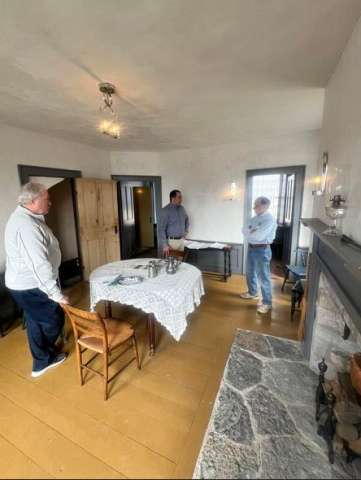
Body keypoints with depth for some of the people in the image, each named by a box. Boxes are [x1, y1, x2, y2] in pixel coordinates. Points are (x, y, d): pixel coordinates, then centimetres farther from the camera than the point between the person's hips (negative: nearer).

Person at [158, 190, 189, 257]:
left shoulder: (182, 209, 5)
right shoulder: (166, 211, -16)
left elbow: (186, 219, 27)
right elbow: (161, 229, -20)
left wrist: (186, 231, 15)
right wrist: (165, 245, -25)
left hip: (181, 240, 6)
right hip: (171, 241, -6)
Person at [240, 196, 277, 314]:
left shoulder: (270, 219, -18)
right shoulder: (255, 218, 9)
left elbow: (259, 236, -27)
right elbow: (244, 230, 4)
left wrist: (250, 232, -8)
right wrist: (252, 231, -16)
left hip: (262, 250, -9)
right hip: (251, 248, 9)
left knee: (263, 278, 0)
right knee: (250, 273, 22)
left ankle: (267, 303, 14)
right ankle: (252, 293, 43)